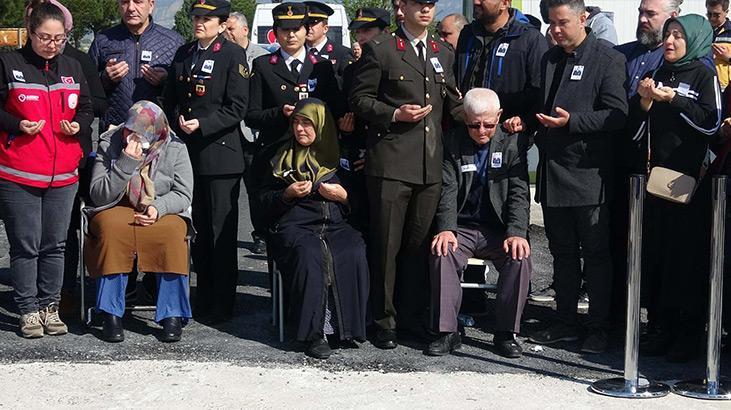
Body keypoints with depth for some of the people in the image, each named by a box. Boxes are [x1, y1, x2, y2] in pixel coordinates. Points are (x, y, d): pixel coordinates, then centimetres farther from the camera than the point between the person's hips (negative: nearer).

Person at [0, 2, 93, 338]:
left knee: (55, 245, 9)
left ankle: (49, 307, 19)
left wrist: (78, 124, -2)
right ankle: (28, 310, 9)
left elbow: (86, 109, 20)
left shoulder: (72, 68, 11)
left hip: (63, 174, 4)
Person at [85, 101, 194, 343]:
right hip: (117, 211, 0)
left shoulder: (175, 148, -2)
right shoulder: (109, 145, -4)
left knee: (172, 233, -33)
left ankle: (172, 315, -24)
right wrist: (126, 164, -22)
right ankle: (111, 314, -27)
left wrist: (159, 208, -21)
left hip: (162, 213, 0)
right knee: (112, 230, -35)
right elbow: (98, 196, -10)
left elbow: (183, 194, -1)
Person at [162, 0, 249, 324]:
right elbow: (171, 99, 19)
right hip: (187, 152, 6)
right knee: (198, 229, 11)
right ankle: (203, 299, 19)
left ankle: (222, 305, 4)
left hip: (220, 153, -6)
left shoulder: (233, 55, -3)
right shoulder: (183, 54, 15)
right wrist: (177, 122, 1)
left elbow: (236, 108, -8)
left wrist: (202, 124, -17)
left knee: (221, 232, -1)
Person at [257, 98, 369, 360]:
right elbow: (264, 199, 16)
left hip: (335, 226, 1)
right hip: (294, 226, -1)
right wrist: (287, 194, -2)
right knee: (309, 254, -36)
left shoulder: (338, 158, 18)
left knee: (353, 253, -33)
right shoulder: (283, 158, 18)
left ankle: (346, 326, -26)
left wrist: (343, 196, -2)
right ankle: (315, 333, -33)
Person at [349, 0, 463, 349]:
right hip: (391, 163, -5)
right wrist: (394, 114, -13)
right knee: (386, 245, 0)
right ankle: (384, 321, 9)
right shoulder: (380, 49, -1)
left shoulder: (444, 53, 16)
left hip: (431, 164, 5)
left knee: (420, 245, 11)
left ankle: (415, 317, 21)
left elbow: (452, 103, 20)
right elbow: (359, 99, 0)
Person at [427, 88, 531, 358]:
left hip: (499, 229, 0)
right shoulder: (452, 144, 2)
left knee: (520, 257, -29)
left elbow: (519, 193, -6)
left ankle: (506, 333, -15)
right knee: (442, 254, -30)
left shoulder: (513, 143, 1)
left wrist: (517, 233, -21)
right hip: (461, 228, 0)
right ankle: (447, 332, -20)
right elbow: (447, 190, -6)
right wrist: (446, 229, -23)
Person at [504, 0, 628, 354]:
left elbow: (617, 114, -14)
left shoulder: (607, 59, -7)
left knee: (595, 255, 1)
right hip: (552, 174, 7)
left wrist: (572, 121, -22)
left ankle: (598, 329, 8)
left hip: (588, 173, -7)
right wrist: (525, 121, 7)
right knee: (562, 254, 14)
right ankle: (566, 322, 23)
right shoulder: (549, 59, 16)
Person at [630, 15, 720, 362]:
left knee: (689, 256, -5)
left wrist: (673, 99, -13)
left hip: (691, 179, -5)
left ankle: (690, 334, 2)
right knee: (656, 256, 5)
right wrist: (644, 102, -3)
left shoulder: (704, 76, 2)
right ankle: (665, 329, 14)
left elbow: (711, 122, -11)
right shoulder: (658, 75, 16)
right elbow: (638, 131, 15)